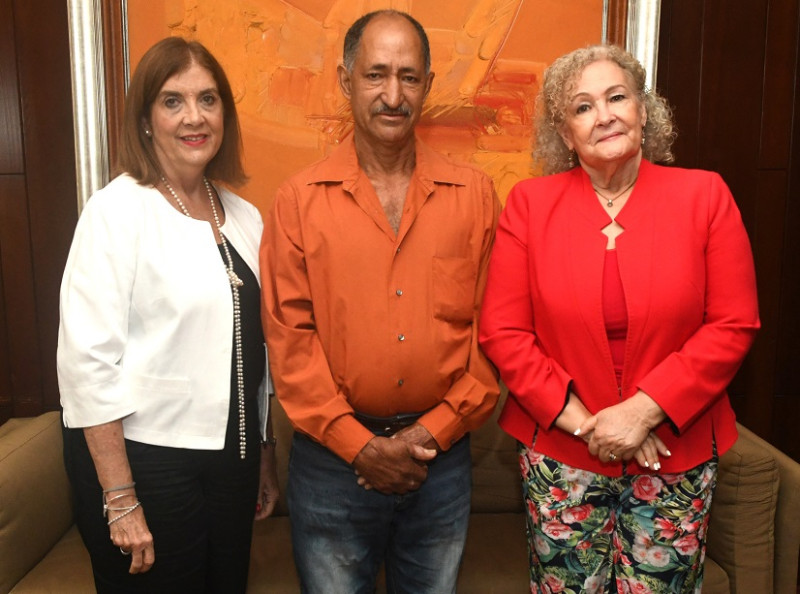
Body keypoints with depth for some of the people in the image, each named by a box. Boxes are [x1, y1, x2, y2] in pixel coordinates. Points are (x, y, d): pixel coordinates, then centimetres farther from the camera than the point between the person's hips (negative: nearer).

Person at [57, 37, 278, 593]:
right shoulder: (117, 211, -12)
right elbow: (87, 362, -16)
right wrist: (121, 500, -17)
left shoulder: (244, 217, 5)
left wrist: (266, 456, 14)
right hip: (145, 461, -5)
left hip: (231, 458, 6)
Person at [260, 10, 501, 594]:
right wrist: (359, 444, -11)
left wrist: (433, 431, -8)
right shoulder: (299, 201, -5)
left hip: (442, 455, 2)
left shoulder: (474, 194, -1)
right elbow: (289, 339, -7)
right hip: (333, 459, -1)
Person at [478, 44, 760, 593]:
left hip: (677, 454, 1)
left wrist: (643, 410, -14)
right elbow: (502, 332, -7)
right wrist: (584, 422, -13)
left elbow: (734, 325, -6)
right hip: (560, 456, 0)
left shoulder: (704, 195, -3)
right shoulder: (530, 203, -4)